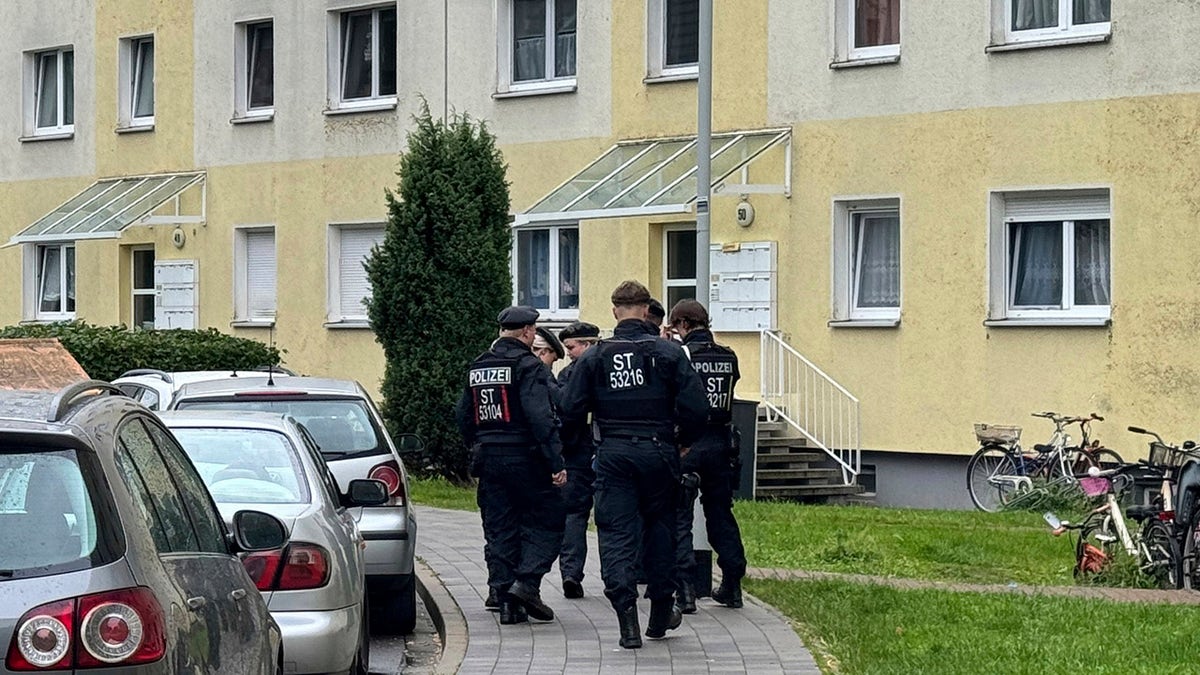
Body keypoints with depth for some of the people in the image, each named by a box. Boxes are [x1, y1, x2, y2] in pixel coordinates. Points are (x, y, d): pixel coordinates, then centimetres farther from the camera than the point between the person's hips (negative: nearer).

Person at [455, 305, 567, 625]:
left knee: (499, 529, 9)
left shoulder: (477, 367, 12)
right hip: (524, 458, -7)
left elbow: (463, 416, 17)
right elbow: (540, 417, -19)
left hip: (488, 460, 7)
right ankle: (526, 581, -11)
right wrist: (556, 463, -20)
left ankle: (506, 601, 7)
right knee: (547, 520, 4)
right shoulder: (528, 365, -11)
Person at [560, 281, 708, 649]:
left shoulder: (594, 357, -1)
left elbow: (570, 410, -4)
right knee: (660, 527, 16)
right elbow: (696, 407, -9)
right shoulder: (668, 352, -4)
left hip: (612, 455, 0)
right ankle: (661, 613, 24)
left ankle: (626, 614, -13)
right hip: (657, 452, 0)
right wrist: (683, 441, 9)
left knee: (616, 532, 2)